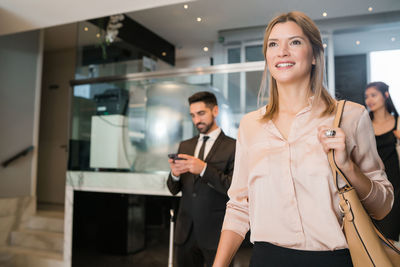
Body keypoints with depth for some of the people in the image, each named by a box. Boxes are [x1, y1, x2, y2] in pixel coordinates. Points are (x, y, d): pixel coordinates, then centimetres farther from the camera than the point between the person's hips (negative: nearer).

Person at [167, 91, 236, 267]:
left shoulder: (233, 147, -6)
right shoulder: (184, 146, 10)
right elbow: (174, 190, 10)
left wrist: (204, 169, -25)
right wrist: (174, 174, -13)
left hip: (215, 233, -4)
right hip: (186, 232, 5)